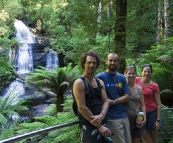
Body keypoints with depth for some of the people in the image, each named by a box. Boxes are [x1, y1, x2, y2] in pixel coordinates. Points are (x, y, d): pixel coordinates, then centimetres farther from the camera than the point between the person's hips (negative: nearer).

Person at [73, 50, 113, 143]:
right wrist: (99, 126, -15)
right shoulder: (79, 83, -9)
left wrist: (101, 116, -16)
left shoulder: (100, 82, 12)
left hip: (102, 122, 7)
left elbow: (106, 101, 6)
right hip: (89, 125, -6)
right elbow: (82, 107, -16)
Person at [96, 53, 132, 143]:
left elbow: (127, 97, 4)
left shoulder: (122, 78, 10)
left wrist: (113, 102, -12)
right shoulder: (100, 77, -5)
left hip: (124, 115, 6)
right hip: (112, 118, -5)